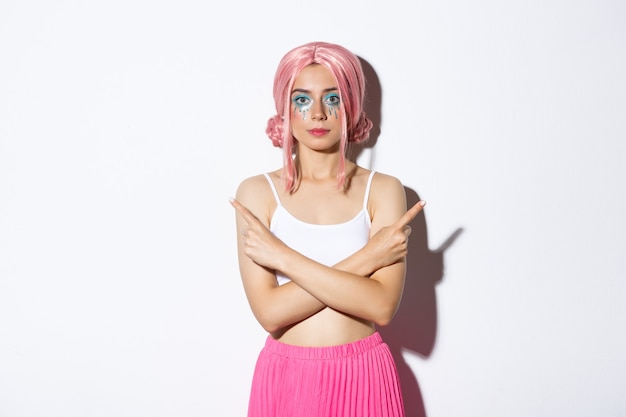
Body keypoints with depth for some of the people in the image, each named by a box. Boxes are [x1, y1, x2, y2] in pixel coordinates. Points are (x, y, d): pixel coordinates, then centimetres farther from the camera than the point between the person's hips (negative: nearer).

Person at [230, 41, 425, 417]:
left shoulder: (383, 190, -5)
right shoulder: (257, 192, -5)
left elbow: (381, 306, -16)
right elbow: (270, 312, -14)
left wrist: (283, 257, -17)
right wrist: (366, 258, -17)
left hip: (363, 377, 0)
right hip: (286, 377, 0)